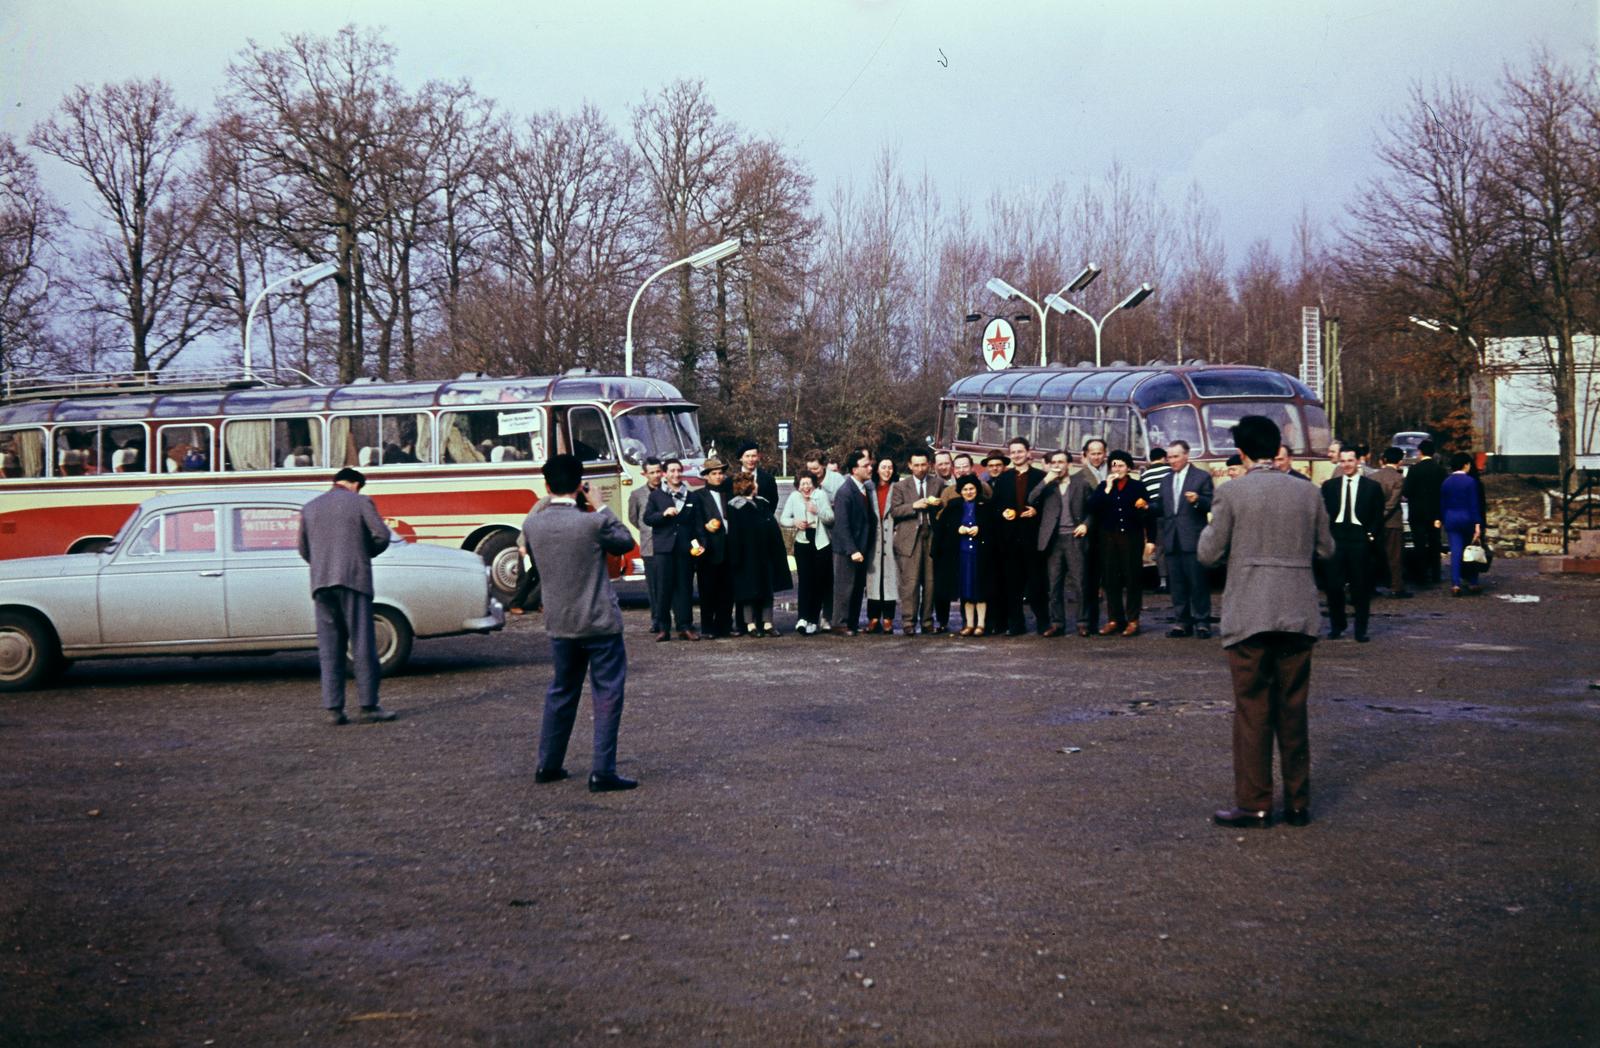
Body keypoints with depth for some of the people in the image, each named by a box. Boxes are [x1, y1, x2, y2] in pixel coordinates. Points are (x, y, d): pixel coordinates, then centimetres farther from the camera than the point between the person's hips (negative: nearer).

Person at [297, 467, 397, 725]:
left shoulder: (310, 508, 15)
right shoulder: (360, 502, 2)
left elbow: (304, 549, 16)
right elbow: (382, 536, -2)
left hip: (320, 583, 4)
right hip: (354, 580, -4)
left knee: (329, 646, 5)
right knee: (362, 645, -1)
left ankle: (333, 708, 2)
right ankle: (369, 705, -2)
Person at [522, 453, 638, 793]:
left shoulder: (532, 524, -5)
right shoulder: (592, 523, -18)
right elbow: (625, 542, -1)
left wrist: (548, 501, 13)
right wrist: (603, 508, 5)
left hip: (560, 624, 5)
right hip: (600, 623, -5)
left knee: (561, 692, 19)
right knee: (607, 694, 2)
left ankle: (548, 765, 25)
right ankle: (602, 771, -1)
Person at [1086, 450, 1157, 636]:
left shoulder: (1138, 487, 3)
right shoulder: (1103, 487, 10)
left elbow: (1149, 515, 3)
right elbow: (1092, 507, -4)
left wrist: (1150, 540, -2)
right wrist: (1107, 490, -11)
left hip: (1132, 538, -2)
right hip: (1109, 539, 2)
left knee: (1133, 579, -1)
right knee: (1111, 580, 3)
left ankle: (1133, 620, 5)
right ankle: (1114, 620, 10)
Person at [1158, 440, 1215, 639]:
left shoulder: (1202, 477, 2)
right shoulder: (1167, 482, 19)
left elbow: (1211, 505, -3)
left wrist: (1198, 500, -22)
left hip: (1193, 540, -5)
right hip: (1172, 540, 5)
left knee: (1198, 582, -4)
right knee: (1177, 583, 7)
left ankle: (1202, 622, 3)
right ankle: (1184, 622, 12)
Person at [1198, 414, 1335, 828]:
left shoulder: (1232, 492, -8)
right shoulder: (1307, 492, 4)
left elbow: (1208, 553, -6)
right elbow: (1325, 549, 12)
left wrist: (1210, 526, 13)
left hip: (1249, 616, -4)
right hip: (1298, 616, 4)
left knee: (1252, 709, 2)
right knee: (1293, 709, 12)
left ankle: (1254, 805, 4)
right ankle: (1298, 802, 17)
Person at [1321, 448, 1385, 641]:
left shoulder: (1372, 487, 5)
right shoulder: (1329, 485, 10)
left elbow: (1378, 516, 5)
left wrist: (1371, 536, -6)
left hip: (1360, 539, -1)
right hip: (1335, 538, 2)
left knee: (1361, 587, 2)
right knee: (1333, 585, 1)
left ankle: (1361, 630, 10)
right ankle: (1336, 626, 15)